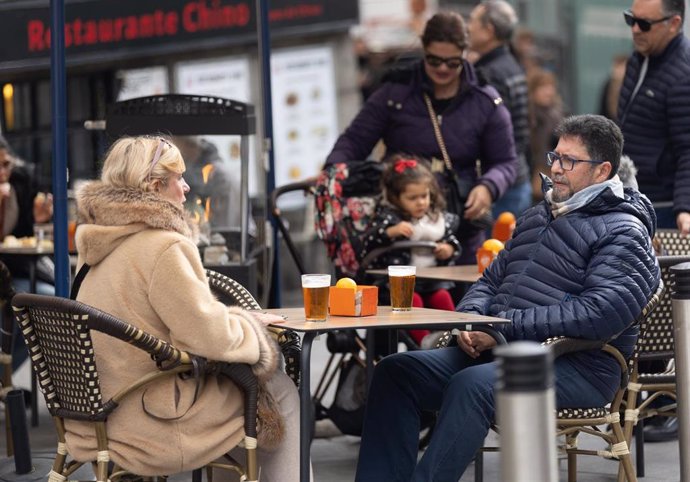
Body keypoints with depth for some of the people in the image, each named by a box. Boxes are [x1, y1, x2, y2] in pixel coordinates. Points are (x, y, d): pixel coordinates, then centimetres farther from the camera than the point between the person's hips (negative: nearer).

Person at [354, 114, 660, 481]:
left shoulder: (623, 233, -5)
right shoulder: (537, 217, 22)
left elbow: (601, 312, -20)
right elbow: (491, 280, 27)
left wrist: (505, 328, -20)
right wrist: (469, 321, 1)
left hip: (577, 366, -8)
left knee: (472, 384, -35)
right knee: (395, 371, -8)